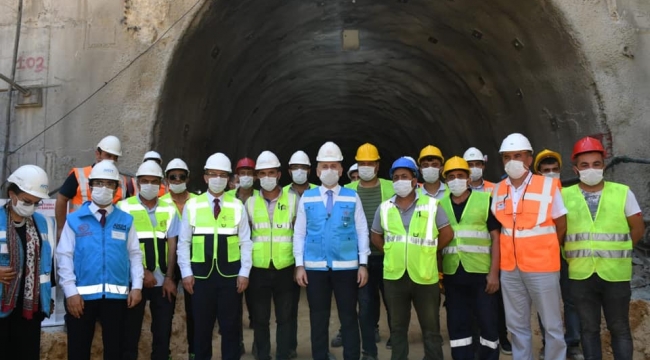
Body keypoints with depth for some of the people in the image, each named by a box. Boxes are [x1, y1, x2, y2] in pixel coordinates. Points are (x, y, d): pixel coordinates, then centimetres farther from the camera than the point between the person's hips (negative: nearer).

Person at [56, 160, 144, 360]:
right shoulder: (74, 220, 0)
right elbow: (64, 257, -3)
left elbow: (135, 254, 5)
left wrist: (137, 286, -4)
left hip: (116, 295, 1)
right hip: (82, 295, -1)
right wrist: (70, 291, -9)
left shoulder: (126, 221, 5)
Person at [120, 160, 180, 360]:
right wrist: (142, 272, -12)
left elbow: (172, 245, 3)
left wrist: (169, 278, -3)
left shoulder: (169, 209, 5)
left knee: (163, 330, 9)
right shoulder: (125, 207, -3)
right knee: (131, 330, 8)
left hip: (163, 281, 2)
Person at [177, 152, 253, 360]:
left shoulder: (237, 206, 1)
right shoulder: (192, 206, 1)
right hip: (201, 273, 0)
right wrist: (186, 273, -3)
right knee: (202, 325, 11)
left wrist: (244, 273, -4)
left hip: (230, 273, 0)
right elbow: (183, 242, 3)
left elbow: (245, 243, 1)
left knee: (231, 325, 8)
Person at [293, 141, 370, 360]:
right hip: (314, 267, 1)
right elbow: (299, 233, 5)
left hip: (346, 267, -1)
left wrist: (363, 263, -2)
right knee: (318, 318, 11)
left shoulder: (352, 197, 2)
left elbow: (362, 231, 2)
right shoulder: (306, 198, 4)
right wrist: (299, 264, -1)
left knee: (349, 317, 7)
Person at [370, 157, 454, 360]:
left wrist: (427, 251, 3)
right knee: (397, 327, 14)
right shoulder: (384, 208, 5)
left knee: (431, 327, 9)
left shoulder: (431, 205, -3)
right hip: (394, 276, 2)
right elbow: (376, 237, 16)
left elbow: (447, 234, 2)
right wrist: (392, 252, 5)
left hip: (424, 276, -2)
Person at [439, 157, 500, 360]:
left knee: (488, 323, 5)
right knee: (457, 325, 10)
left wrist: (494, 272, -9)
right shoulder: (440, 205, 9)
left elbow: (495, 237, -3)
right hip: (452, 275, 3)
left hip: (482, 273, -3)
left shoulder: (485, 200, 0)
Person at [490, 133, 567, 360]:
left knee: (552, 325, 7)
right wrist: (513, 249, 7)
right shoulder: (498, 190, 4)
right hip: (509, 268, 4)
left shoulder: (549, 186, -6)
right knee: (516, 325, 13)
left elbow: (561, 225, 3)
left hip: (542, 267, -4)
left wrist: (545, 251, 7)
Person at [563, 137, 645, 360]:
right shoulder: (565, 196, -1)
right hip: (580, 275, 1)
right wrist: (573, 254, 1)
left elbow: (637, 228, 5)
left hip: (615, 274, 0)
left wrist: (617, 252, 4)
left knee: (619, 329, 10)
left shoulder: (623, 193, -1)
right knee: (589, 329, 12)